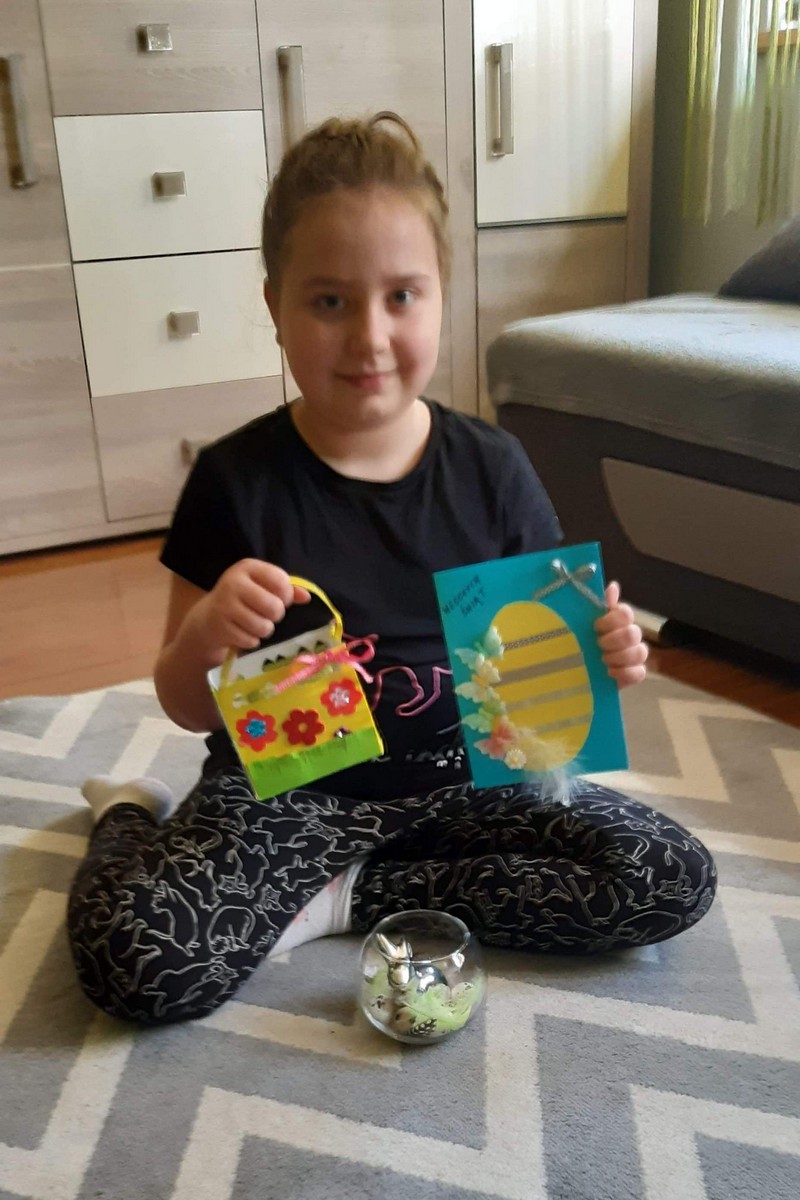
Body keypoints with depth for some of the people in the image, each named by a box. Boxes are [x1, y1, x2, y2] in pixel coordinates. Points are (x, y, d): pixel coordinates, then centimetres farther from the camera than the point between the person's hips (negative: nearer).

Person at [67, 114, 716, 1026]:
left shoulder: (490, 468, -4)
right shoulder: (236, 481, -10)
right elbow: (190, 709, -4)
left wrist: (602, 651, -18)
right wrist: (206, 636, -27)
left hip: (461, 772, 3)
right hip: (287, 787, -2)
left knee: (673, 881, -13)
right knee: (133, 959, -26)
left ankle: (349, 896, -5)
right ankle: (133, 820, 12)